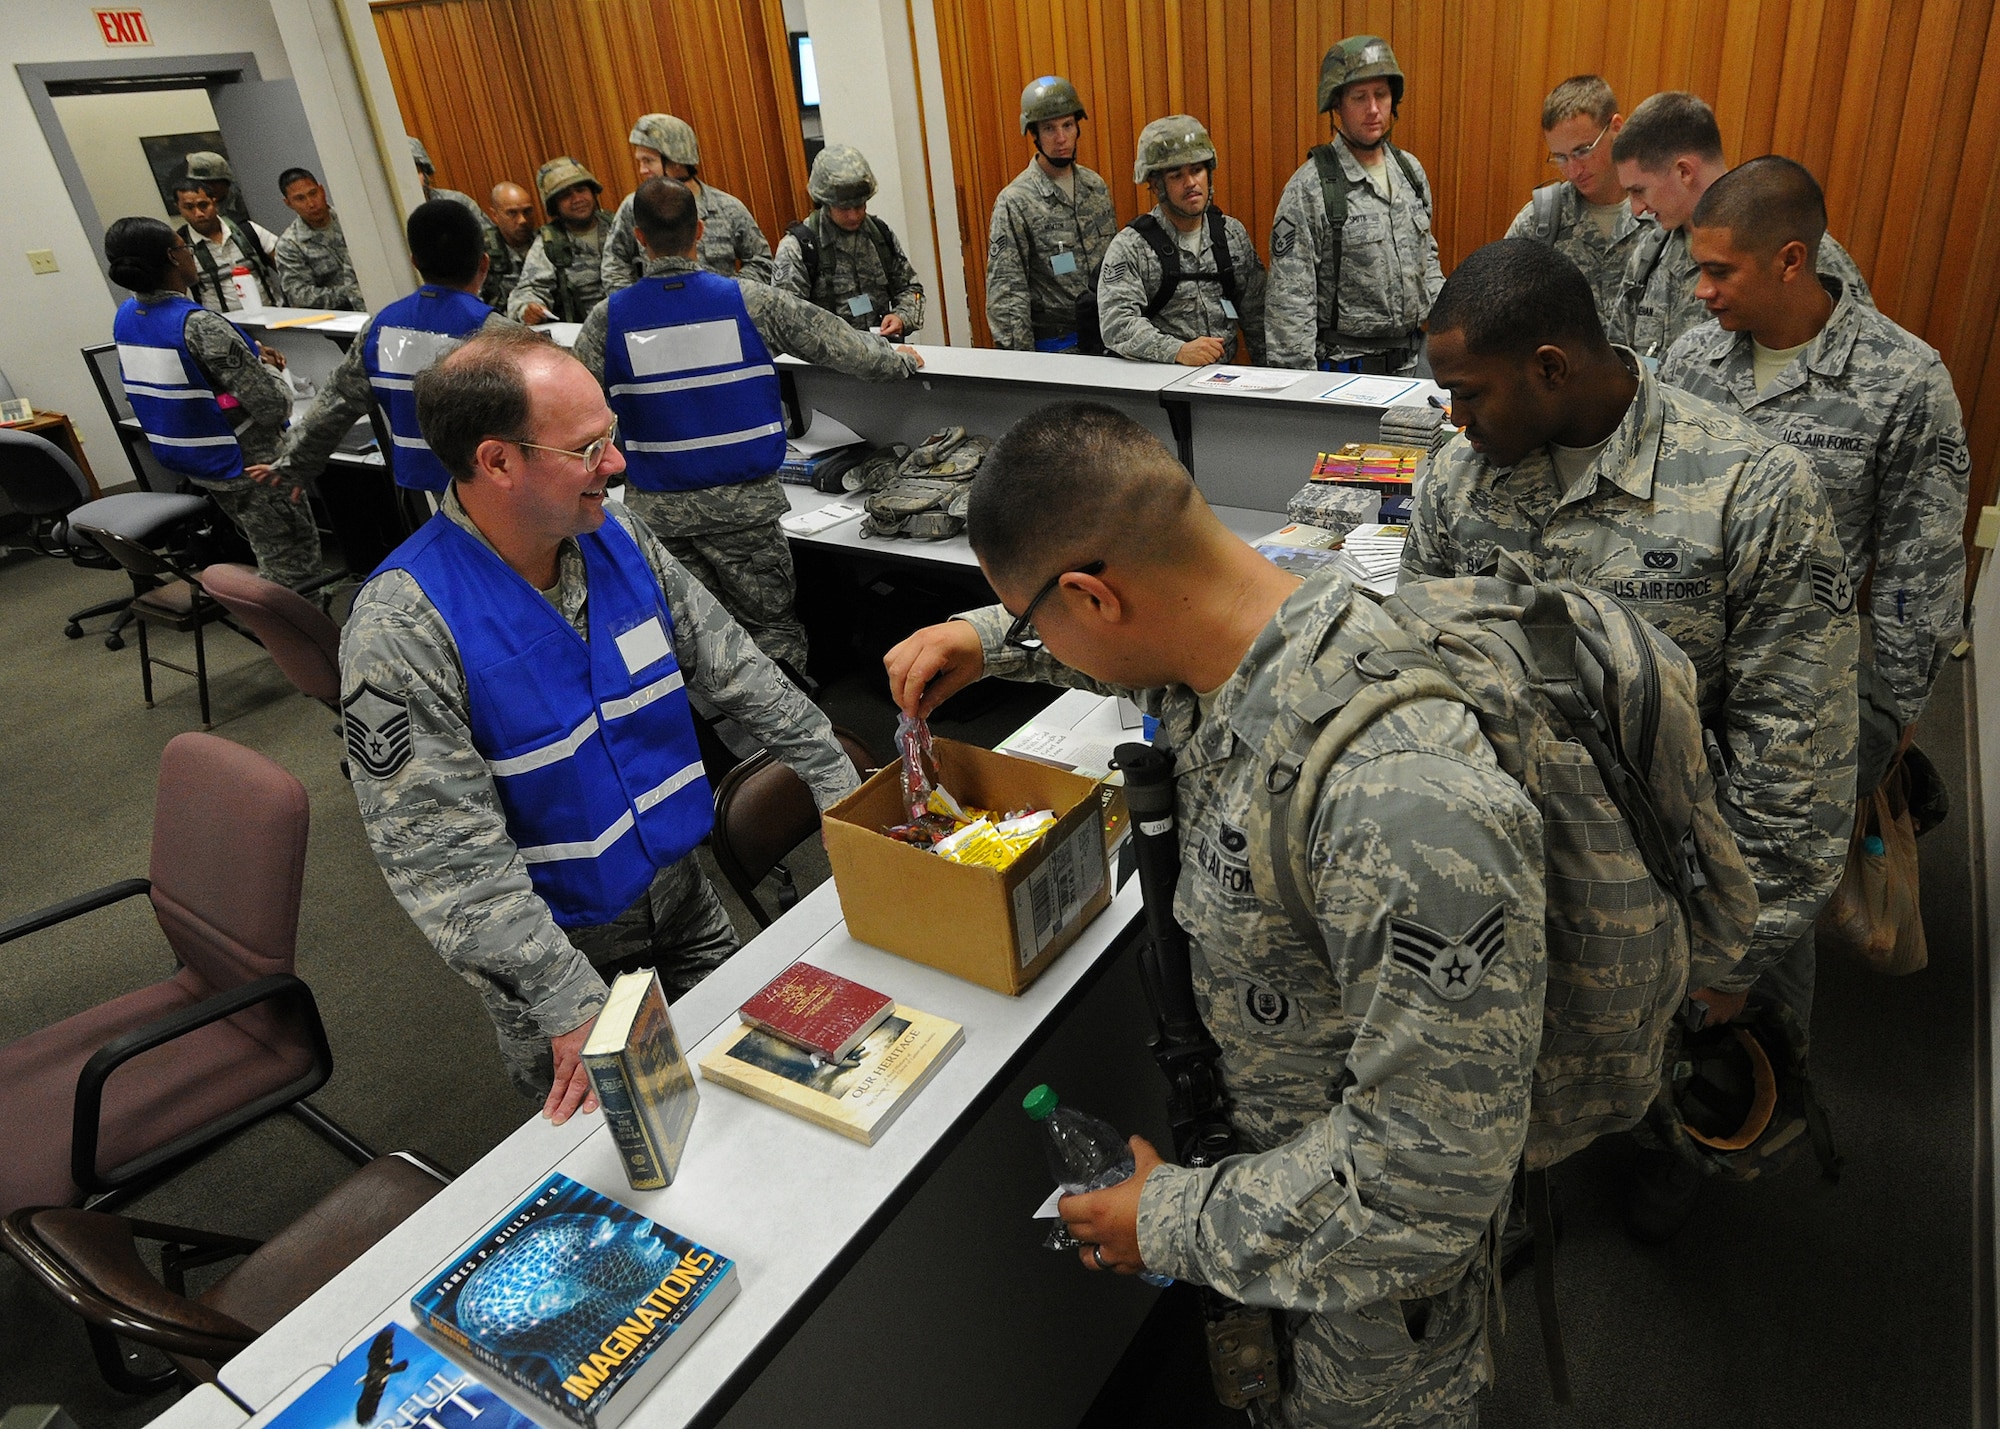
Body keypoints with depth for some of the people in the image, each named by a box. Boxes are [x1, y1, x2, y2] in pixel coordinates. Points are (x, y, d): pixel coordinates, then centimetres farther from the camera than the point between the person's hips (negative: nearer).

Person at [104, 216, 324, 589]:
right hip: (249, 464, -9)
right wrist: (267, 371, -1)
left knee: (269, 559, 21)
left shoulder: (125, 317, 2)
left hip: (190, 461, 9)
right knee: (293, 570, 0)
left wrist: (249, 353, 10)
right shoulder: (200, 326, -25)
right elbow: (272, 405, -24)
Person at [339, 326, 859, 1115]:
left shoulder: (619, 538, -6)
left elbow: (736, 670, 2)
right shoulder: (401, 629, -24)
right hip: (555, 945, -5)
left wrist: (845, 790, -1)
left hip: (684, 898, 5)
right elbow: (444, 855, -25)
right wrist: (572, 1005, -30)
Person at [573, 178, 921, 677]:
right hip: (744, 501, -1)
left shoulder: (609, 318, -2)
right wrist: (898, 359, 22)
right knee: (773, 625, 6)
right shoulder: (750, 300, -3)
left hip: (658, 509, 1)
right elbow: (840, 345, 5)